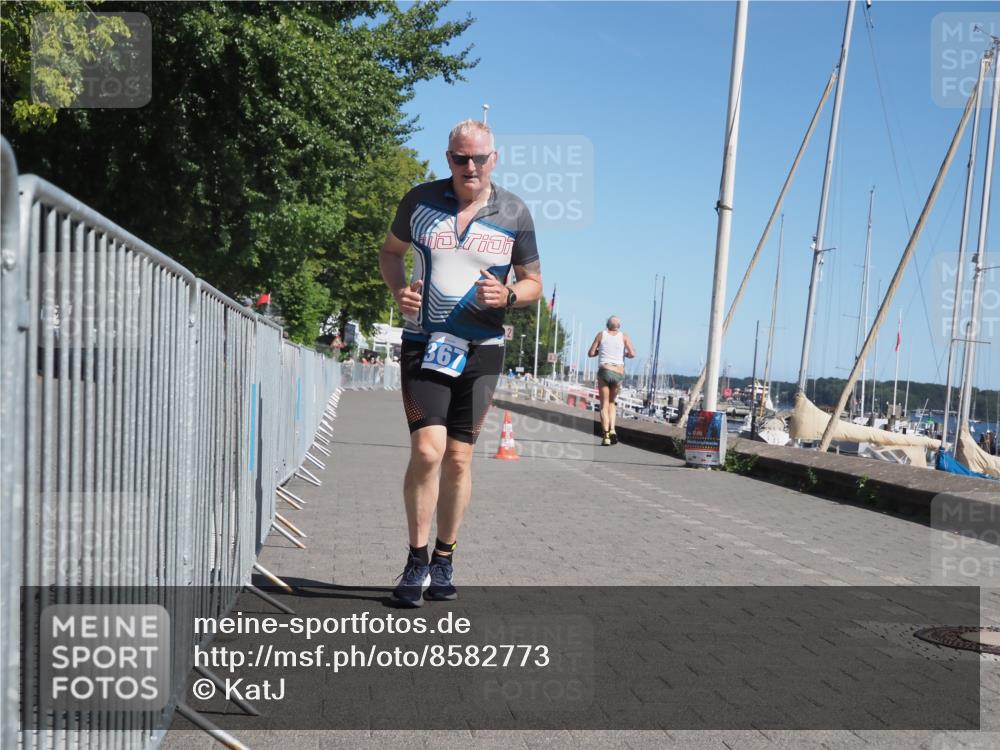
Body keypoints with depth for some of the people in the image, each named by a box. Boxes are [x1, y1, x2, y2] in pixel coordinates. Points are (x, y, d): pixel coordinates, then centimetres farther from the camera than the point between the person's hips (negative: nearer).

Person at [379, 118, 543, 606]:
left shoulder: (514, 213, 1)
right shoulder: (420, 200, 1)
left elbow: (534, 282, 9)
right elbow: (390, 250, 17)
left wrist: (508, 296, -14)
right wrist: (398, 290, -4)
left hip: (481, 350, 1)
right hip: (423, 345, -1)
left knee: (459, 458, 6)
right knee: (427, 450, -15)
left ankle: (444, 560, 21)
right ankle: (416, 561, 1)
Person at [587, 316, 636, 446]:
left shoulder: (601, 334, 5)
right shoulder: (623, 336, 7)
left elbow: (590, 353, 6)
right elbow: (632, 354, -1)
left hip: (604, 371, -2)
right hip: (619, 373, 2)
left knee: (604, 405, 1)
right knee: (611, 403, 20)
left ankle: (606, 436, -12)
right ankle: (612, 430, -1)